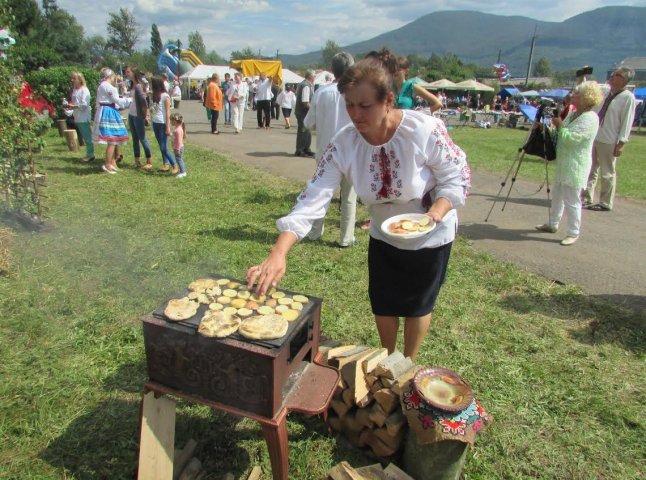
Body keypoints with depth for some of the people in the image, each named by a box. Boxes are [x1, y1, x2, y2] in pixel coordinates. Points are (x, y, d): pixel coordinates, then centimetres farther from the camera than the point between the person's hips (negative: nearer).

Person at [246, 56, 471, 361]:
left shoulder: (425, 130, -30)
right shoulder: (343, 144, -22)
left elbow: (456, 177, -17)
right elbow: (313, 199, -29)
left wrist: (437, 212, -38)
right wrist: (278, 253, -40)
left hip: (430, 237, -2)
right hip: (383, 236, 3)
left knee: (417, 303, 14)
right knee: (383, 302, 16)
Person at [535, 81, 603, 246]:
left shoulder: (590, 118, -18)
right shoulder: (573, 114, 11)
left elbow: (571, 138, -27)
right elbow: (560, 135, 17)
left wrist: (559, 125, -17)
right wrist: (555, 127, 0)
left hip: (576, 166, -10)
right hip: (563, 163, 10)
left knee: (572, 201, -5)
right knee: (557, 196, 20)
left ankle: (573, 233, 6)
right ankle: (553, 224, 35)